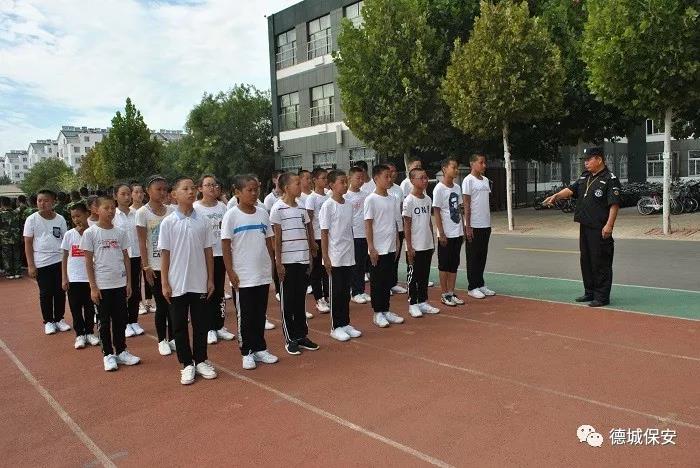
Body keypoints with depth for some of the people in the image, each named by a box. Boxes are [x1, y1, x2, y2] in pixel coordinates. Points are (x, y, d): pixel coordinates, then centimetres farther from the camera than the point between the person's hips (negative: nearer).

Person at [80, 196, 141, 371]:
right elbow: (88, 261, -5)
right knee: (105, 321, 7)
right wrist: (93, 287, -8)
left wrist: (129, 282, 6)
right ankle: (108, 354, 19)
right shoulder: (90, 233, -5)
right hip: (102, 285, -3)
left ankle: (121, 351, 24)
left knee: (121, 319, 10)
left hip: (120, 283, 3)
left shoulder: (120, 232, 5)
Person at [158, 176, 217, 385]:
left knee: (200, 324, 10)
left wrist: (210, 279, 3)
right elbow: (165, 254, -3)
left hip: (199, 283, 2)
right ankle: (187, 364, 21)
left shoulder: (202, 222, 0)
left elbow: (208, 252, 4)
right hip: (177, 284, -1)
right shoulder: (168, 223, -4)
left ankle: (201, 360, 25)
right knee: (180, 325, 8)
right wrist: (164, 283, -5)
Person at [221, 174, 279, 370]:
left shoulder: (263, 214, 6)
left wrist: (272, 264, 8)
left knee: (260, 313, 13)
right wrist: (230, 271, -11)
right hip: (243, 276, -4)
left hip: (263, 274, 4)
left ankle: (260, 348, 26)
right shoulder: (231, 215, -7)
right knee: (245, 315, 6)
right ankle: (247, 352, 18)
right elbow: (225, 245, -8)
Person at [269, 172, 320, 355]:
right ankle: (290, 339, 15)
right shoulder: (278, 209, -7)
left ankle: (301, 335, 22)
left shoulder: (301, 208, 9)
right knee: (288, 301, 5)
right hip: (287, 262, -5)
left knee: (300, 300, 13)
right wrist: (278, 263, -10)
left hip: (303, 260, 5)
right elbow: (277, 239, -8)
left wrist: (311, 257, 11)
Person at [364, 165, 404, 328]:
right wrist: (371, 248, -14)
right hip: (378, 249, -6)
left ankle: (386, 311, 23)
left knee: (388, 281, 13)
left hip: (391, 248, 6)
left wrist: (397, 243, 12)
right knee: (377, 282, 4)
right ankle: (378, 314, 13)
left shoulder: (392, 199, 9)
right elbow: (368, 225, -11)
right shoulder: (371, 200, -10)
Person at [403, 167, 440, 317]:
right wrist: (409, 246, -14)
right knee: (413, 275, 4)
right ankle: (412, 304, 14)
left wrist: (432, 242, 13)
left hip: (427, 246, 6)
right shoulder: (409, 201, -11)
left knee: (425, 275, 13)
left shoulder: (428, 199, 8)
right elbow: (407, 225, -12)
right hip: (415, 247, -6)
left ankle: (423, 302, 24)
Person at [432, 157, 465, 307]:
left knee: (454, 265, 11)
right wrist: (441, 234, -16)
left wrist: (462, 229, 11)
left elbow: (459, 209, 14)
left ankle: (451, 293, 20)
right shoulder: (439, 189, -12)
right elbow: (436, 212, -13)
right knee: (444, 265, 4)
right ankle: (445, 295, 14)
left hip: (457, 233, 7)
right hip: (446, 234, -7)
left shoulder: (457, 187, 9)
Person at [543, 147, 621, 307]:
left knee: (601, 263, -3)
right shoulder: (584, 177, 15)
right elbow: (571, 189, 12)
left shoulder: (610, 179, -10)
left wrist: (609, 225, -21)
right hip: (585, 226, 9)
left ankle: (602, 296, 5)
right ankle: (590, 292, 26)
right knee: (586, 260, 15)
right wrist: (556, 195, -7)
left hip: (600, 229, -9)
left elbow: (614, 204, -15)